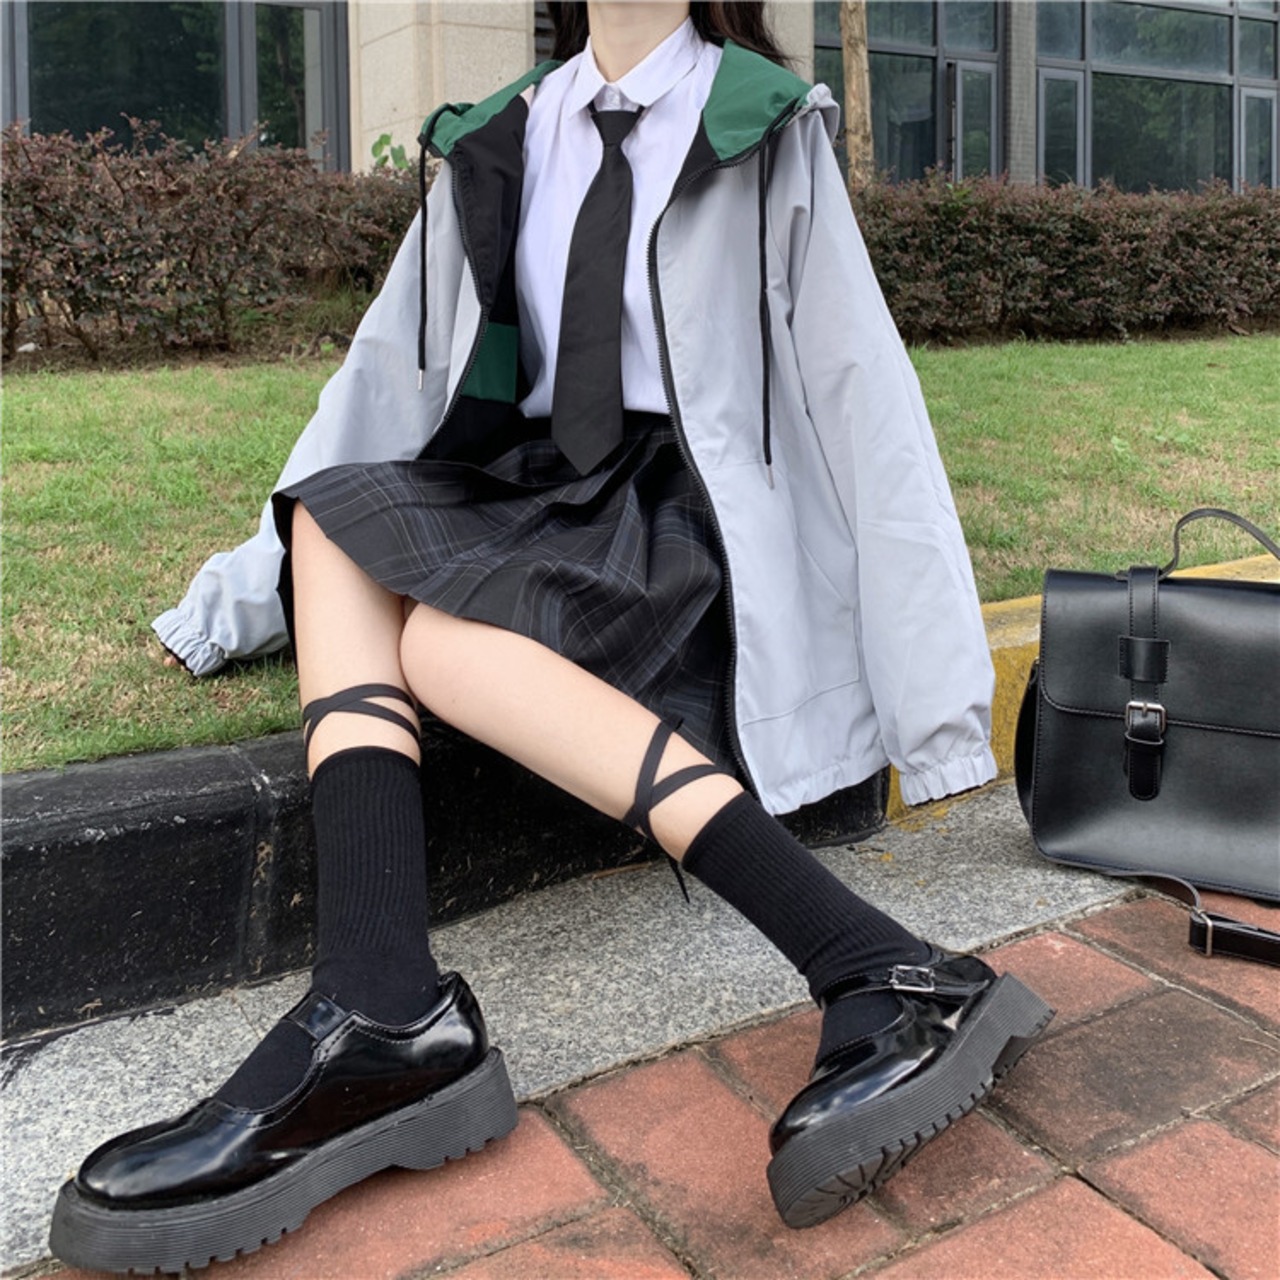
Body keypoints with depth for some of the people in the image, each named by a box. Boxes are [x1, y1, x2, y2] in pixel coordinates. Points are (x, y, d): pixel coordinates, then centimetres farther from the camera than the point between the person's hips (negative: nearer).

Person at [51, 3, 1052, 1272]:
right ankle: (378, 1005, -33)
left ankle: (884, 981, -35)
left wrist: (935, 679, -12)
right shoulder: (496, 146, 14)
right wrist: (255, 584, 4)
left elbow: (858, 382, -6)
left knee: (441, 633, -28)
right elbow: (397, 362, 12)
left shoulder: (768, 132, 0)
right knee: (340, 514, -19)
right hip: (539, 492, 5)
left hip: (692, 514, -5)